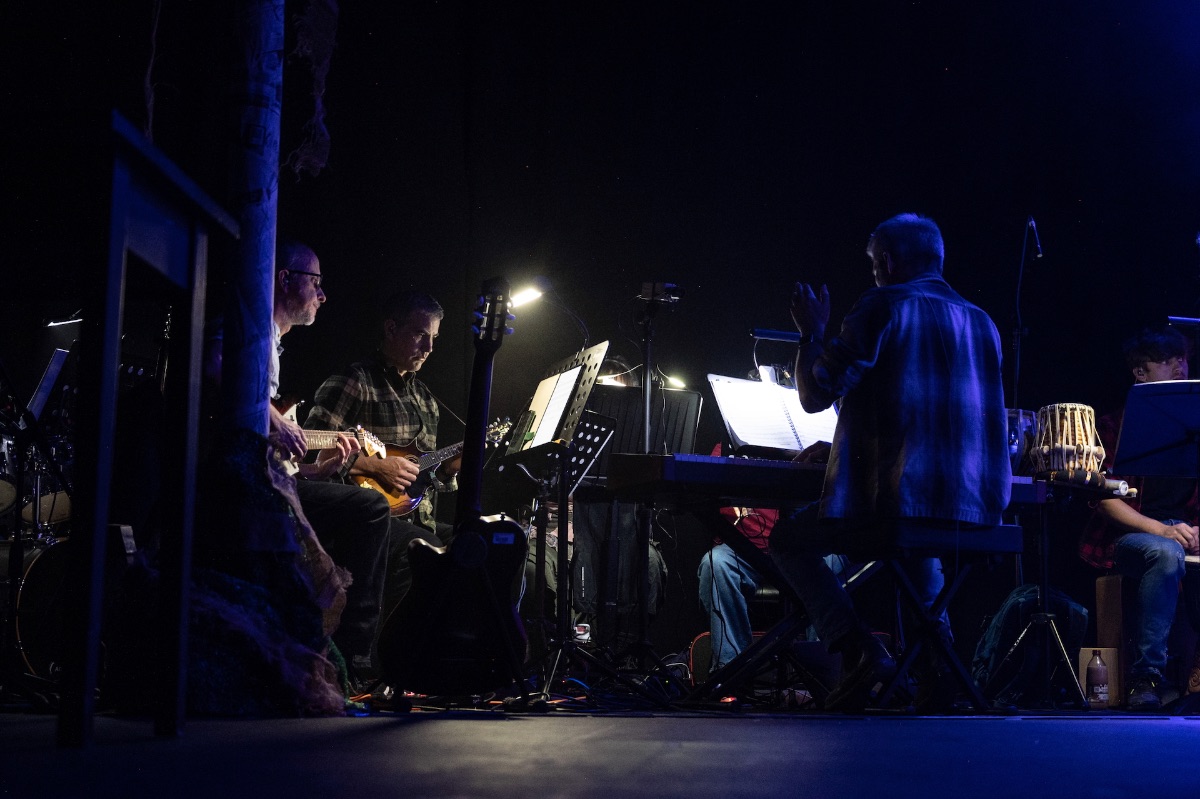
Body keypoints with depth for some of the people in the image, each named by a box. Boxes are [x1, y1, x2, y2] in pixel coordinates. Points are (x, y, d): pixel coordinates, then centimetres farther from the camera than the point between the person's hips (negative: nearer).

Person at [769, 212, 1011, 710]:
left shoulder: (882, 307, -5)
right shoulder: (981, 322, 14)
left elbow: (815, 394, -6)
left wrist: (812, 332, 12)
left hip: (895, 497, -7)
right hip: (976, 510, 7)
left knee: (788, 538, 16)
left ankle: (860, 650, -2)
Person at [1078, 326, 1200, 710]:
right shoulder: (1116, 425, 6)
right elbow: (1107, 500, -4)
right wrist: (1161, 529, -18)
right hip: (1127, 537, -2)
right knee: (1166, 554, -37)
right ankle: (1146, 678, -33)